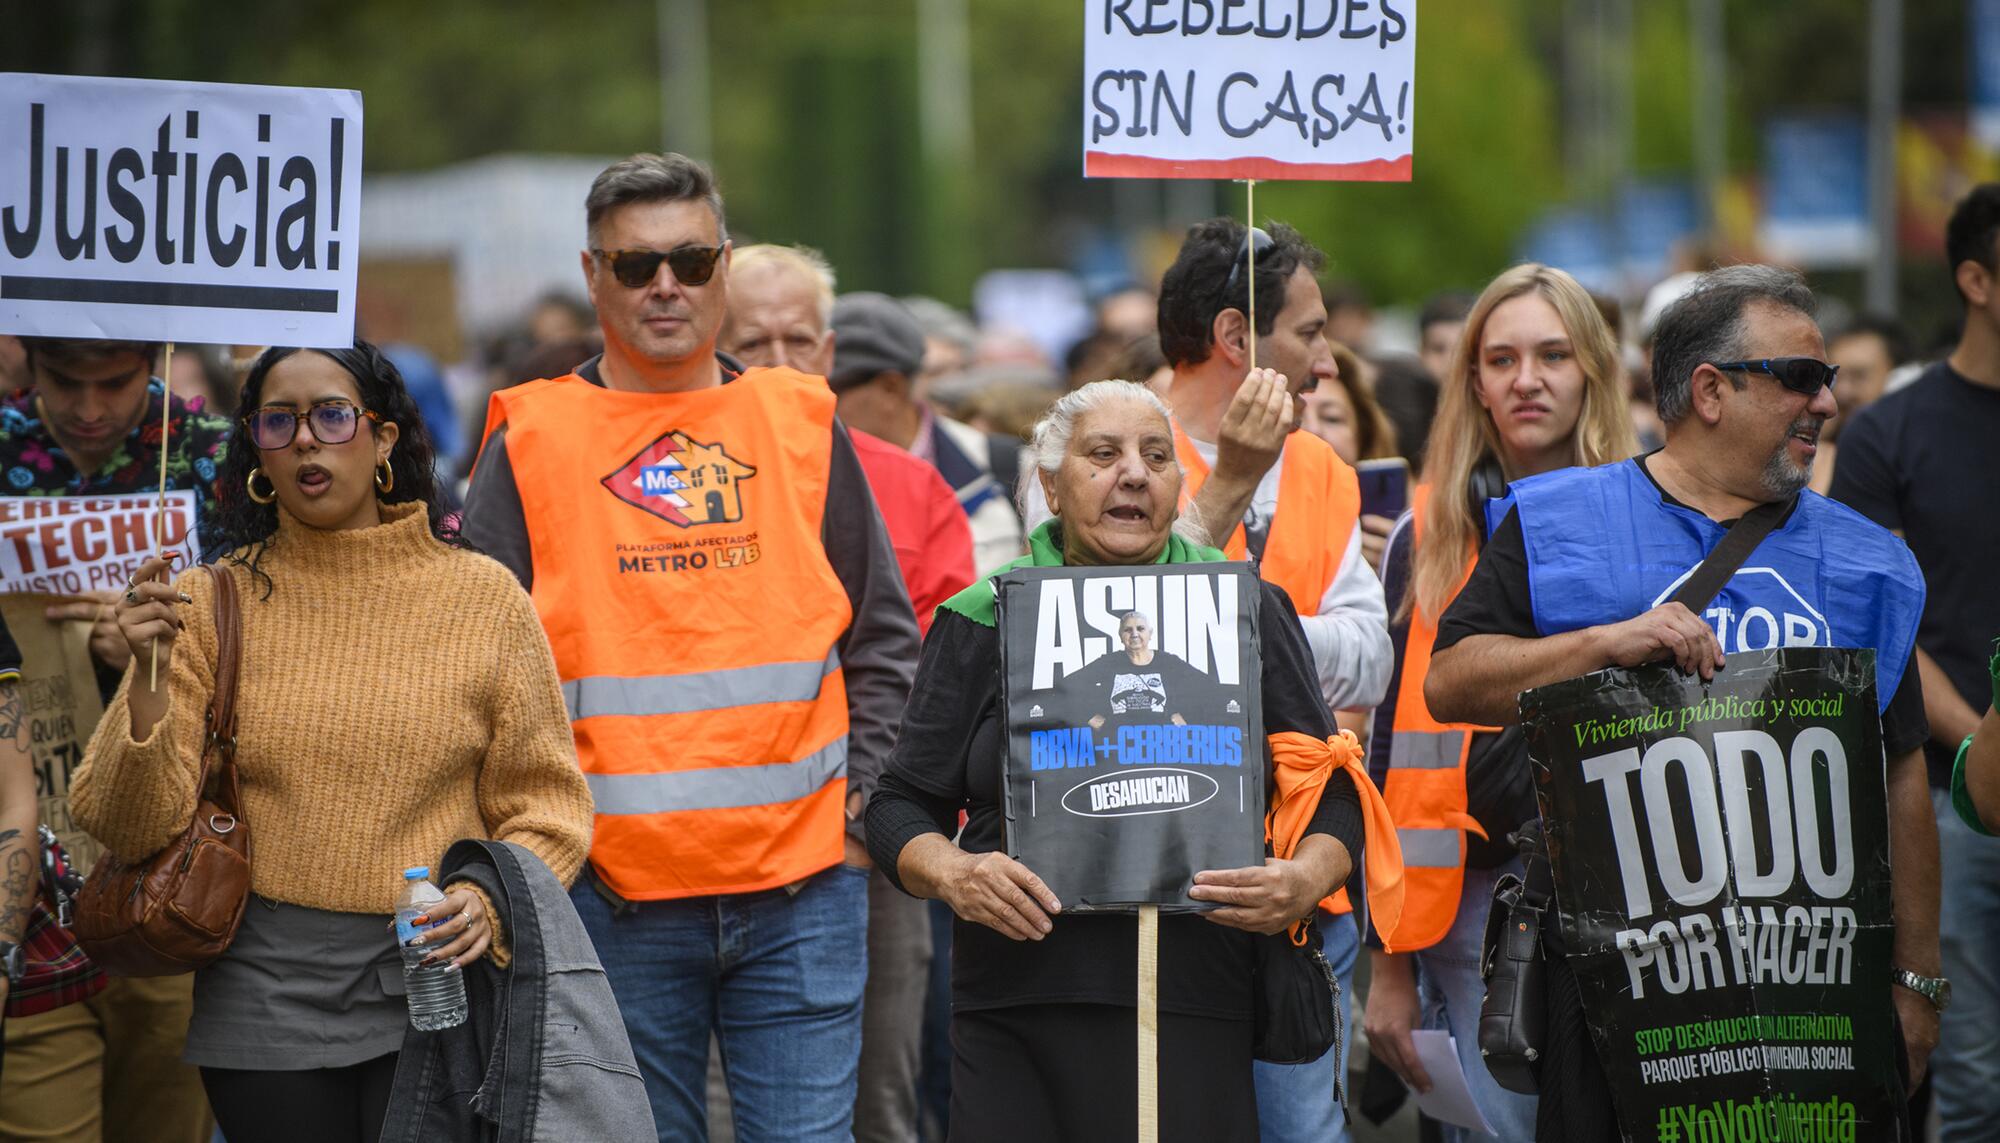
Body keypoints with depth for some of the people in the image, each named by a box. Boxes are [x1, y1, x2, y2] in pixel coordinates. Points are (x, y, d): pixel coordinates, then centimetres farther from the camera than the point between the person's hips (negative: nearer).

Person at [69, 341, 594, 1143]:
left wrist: (492, 898, -13)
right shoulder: (213, 604, 1)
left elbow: (543, 802, 5)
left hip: (434, 983, 0)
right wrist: (149, 679, -16)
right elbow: (133, 828, -2)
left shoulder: (483, 597, 2)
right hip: (267, 998, 0)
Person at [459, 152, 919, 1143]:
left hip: (802, 881, 1)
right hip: (612, 891, -1)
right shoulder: (531, 442, 3)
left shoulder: (802, 425, 9)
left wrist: (865, 800, 4)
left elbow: (883, 642, 14)